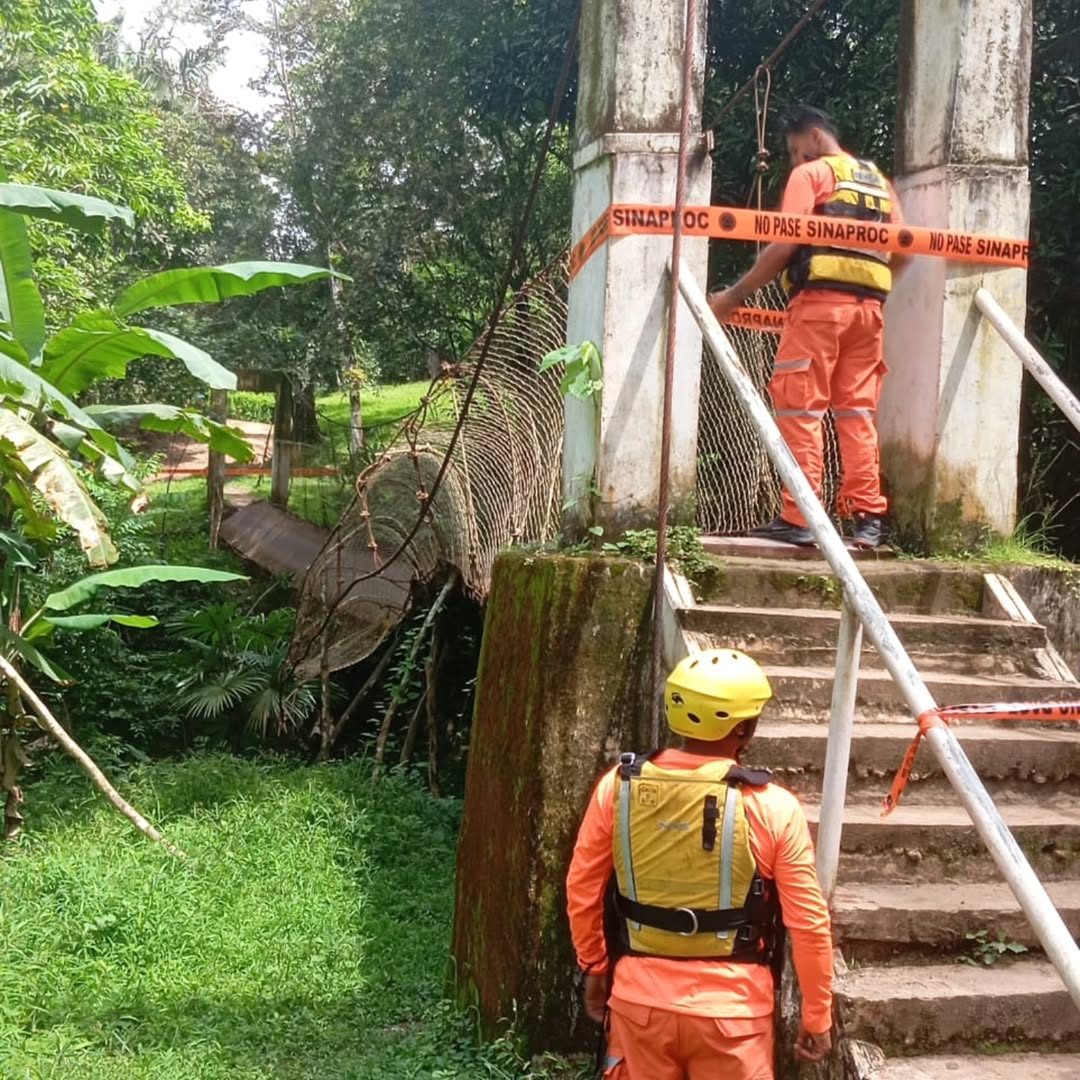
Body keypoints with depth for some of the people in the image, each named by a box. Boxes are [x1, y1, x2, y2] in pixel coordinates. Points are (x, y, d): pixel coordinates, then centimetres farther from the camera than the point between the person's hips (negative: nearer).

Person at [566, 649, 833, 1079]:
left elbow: (582, 891, 3)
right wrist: (817, 1017, 4)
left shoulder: (619, 785, -6)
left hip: (639, 999, 3)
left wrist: (594, 968, 18)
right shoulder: (773, 808, -14)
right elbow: (808, 923, -9)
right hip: (730, 1009, -2)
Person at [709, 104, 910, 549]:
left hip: (820, 300, -6)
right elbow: (901, 253, 17)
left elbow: (785, 245, -7)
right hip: (869, 306, 6)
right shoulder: (879, 181, 24)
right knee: (857, 411, 6)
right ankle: (867, 518, 1)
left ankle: (798, 518, -8)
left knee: (800, 409, -4)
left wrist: (734, 296, -3)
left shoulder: (811, 173, 4)